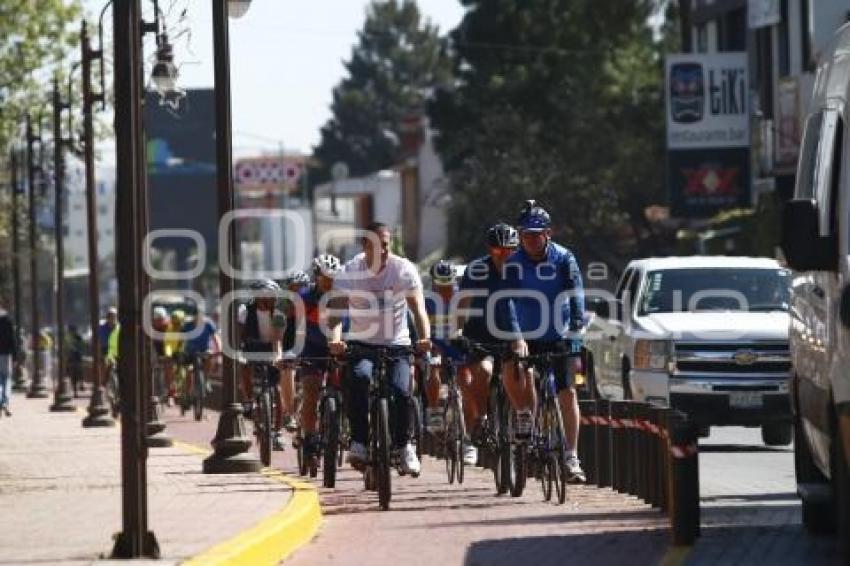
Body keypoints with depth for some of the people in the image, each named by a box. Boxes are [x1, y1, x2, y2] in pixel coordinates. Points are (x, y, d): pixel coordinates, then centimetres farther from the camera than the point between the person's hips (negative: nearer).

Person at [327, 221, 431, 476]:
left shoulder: (404, 269, -8)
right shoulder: (349, 273, -8)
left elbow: (418, 307, -18)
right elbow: (337, 310, -20)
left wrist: (424, 337, -37)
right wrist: (335, 338, -40)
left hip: (397, 344, 0)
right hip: (361, 344, 0)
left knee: (401, 391, -22)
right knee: (359, 378, -32)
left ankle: (404, 446, 2)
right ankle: (358, 442, -23)